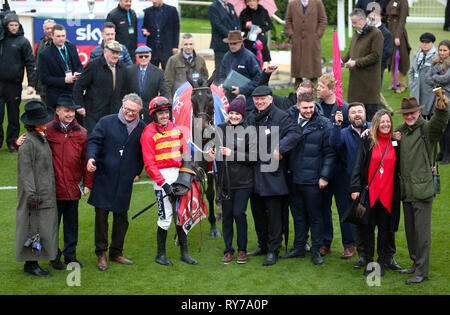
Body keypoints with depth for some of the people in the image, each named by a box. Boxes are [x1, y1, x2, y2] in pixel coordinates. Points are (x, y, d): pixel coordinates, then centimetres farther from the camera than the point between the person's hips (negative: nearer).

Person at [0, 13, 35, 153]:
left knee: (13, 116, 7)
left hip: (14, 84, -1)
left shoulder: (23, 41, 1)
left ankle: (12, 143, 17)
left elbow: (30, 63, -1)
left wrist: (31, 84, -6)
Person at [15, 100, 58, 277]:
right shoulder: (28, 142, -16)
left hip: (46, 194, 9)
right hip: (35, 194, -9)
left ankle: (32, 263, 18)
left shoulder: (42, 138, 12)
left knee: (44, 227, 11)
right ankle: (30, 264, 5)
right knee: (34, 227, -3)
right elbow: (25, 170, -17)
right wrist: (31, 194, -19)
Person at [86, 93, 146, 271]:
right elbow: (94, 141, -5)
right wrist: (91, 157, -22)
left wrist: (137, 171, 9)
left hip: (125, 181, 2)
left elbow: (143, 153, 15)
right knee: (101, 215, -1)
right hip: (104, 178, -2)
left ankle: (116, 253, 24)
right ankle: (101, 254, 11)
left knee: (122, 217, 10)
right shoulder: (107, 122, -1)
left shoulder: (142, 129, 6)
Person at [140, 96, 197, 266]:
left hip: (178, 174, 6)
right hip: (161, 176, -6)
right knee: (165, 218, -5)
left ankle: (184, 252, 20)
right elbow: (149, 164, -12)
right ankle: (161, 255, 10)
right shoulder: (149, 133, -7)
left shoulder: (176, 129, 12)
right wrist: (163, 183, -18)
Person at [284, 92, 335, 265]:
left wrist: (325, 176, -9)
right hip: (294, 178, 4)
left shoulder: (323, 124, -5)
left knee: (315, 216, 4)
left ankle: (316, 250, 13)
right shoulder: (290, 119, 5)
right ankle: (299, 247, 25)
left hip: (313, 180, -4)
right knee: (298, 215, 14)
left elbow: (329, 153, -5)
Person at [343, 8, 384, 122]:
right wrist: (342, 60, 5)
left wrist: (356, 62, -18)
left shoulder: (375, 34, -10)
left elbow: (375, 56, -15)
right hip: (356, 78, 7)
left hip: (370, 78, -7)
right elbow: (350, 51, 24)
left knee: (371, 108, -2)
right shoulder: (357, 33, 16)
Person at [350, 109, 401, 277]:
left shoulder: (395, 143, 7)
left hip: (388, 193, 2)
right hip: (369, 192, -2)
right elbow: (358, 165, -3)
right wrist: (355, 188, -10)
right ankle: (368, 261, 13)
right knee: (368, 227, 2)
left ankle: (382, 261, 17)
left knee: (385, 228, 6)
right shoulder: (367, 141, 0)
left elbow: (399, 167, 15)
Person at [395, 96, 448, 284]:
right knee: (410, 230, 14)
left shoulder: (427, 129, -6)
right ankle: (416, 263, 27)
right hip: (406, 190, 6)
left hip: (422, 189, -6)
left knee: (422, 231, -4)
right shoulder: (400, 131, 13)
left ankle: (422, 271, 1)